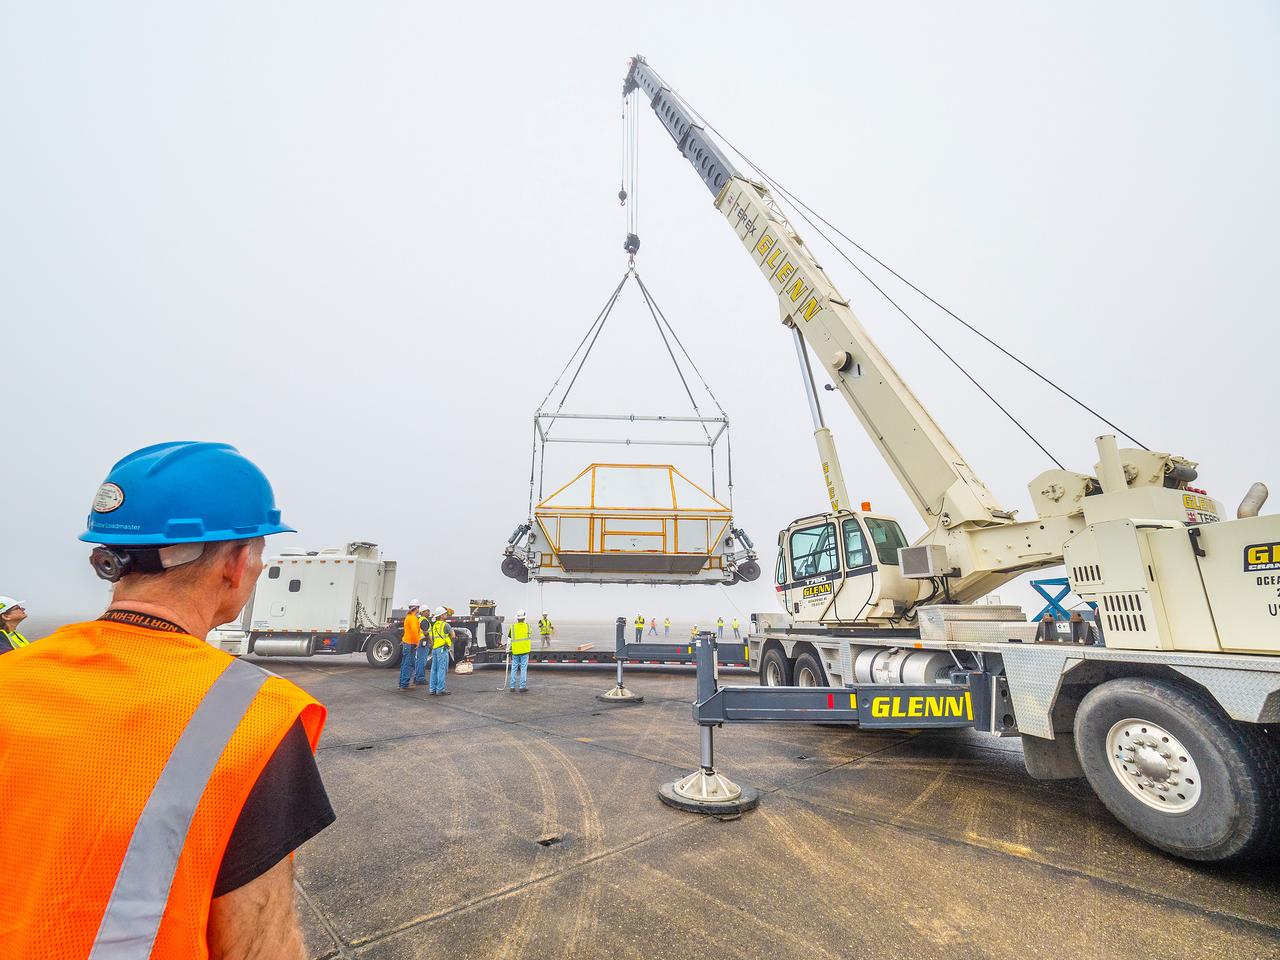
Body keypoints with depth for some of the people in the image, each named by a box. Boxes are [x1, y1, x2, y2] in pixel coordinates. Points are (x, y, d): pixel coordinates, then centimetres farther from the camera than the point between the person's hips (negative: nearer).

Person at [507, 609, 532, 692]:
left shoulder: (512, 627, -4)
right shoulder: (527, 626, -5)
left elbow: (509, 639, -1)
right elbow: (528, 637, 7)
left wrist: (507, 648, 7)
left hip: (515, 651, 2)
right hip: (524, 651, -1)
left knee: (514, 668, 11)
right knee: (523, 668, 3)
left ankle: (512, 686, 15)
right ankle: (522, 687, 3)